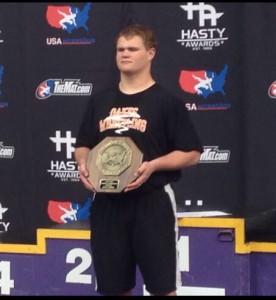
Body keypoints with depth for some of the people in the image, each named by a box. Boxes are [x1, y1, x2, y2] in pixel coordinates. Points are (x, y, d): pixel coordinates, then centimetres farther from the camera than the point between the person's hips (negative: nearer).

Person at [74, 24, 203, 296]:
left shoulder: (166, 101, -3)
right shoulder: (99, 101, 11)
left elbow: (191, 153, -5)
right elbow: (82, 146, 18)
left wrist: (152, 165, -20)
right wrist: (84, 165, -5)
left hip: (152, 202, -4)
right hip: (107, 202, 5)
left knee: (162, 285, -2)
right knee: (114, 285, 11)